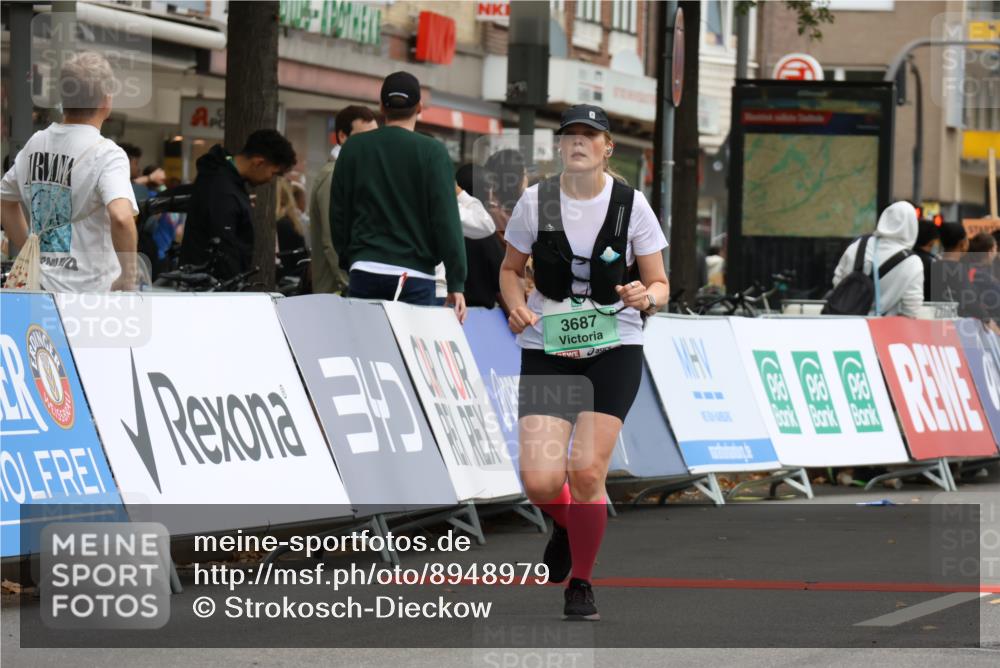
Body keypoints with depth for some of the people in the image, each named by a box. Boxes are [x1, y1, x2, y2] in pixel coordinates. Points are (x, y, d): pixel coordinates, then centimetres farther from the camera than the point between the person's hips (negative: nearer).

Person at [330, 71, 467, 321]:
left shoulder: (353, 148, 6)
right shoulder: (432, 151, -4)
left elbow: (338, 214, 10)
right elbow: (447, 220, -8)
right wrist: (456, 284, -6)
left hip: (364, 272, 3)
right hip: (414, 275, -3)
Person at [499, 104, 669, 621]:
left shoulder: (631, 205, -4)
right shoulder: (535, 202, -2)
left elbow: (660, 285, 2)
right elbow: (510, 270, 12)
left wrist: (646, 296, -21)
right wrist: (517, 307, -8)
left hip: (614, 349, -1)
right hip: (547, 348, 1)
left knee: (586, 470, -13)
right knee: (540, 482, -11)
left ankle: (581, 585, 10)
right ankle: (567, 526, 29)